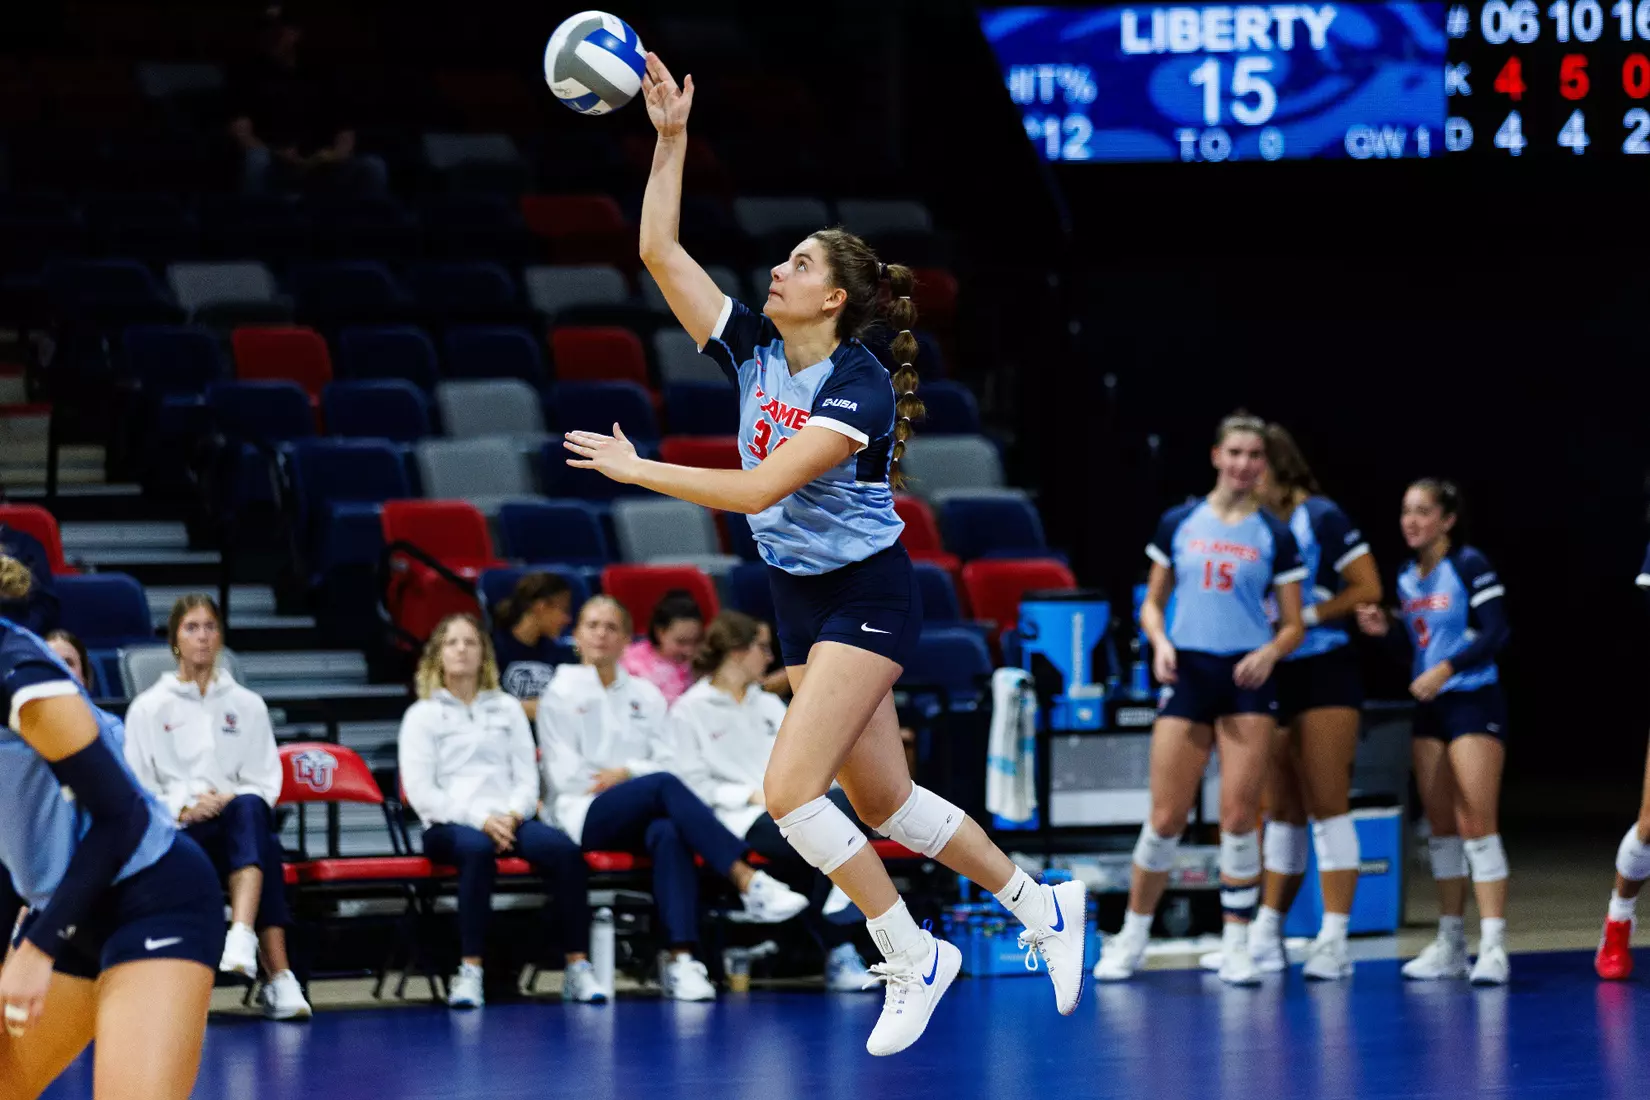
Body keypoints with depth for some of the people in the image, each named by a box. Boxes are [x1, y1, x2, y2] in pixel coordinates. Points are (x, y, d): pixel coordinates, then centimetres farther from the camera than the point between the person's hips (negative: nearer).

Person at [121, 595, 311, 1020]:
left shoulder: (247, 705, 18)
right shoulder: (148, 708, 12)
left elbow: (266, 783, 12)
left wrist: (232, 800, -10)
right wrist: (181, 809, -14)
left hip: (237, 821, 2)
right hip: (175, 833, -2)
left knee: (249, 810, -39)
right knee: (265, 850, -38)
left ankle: (242, 936, -57)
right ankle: (278, 977, -45)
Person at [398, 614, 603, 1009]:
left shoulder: (507, 708, 22)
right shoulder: (422, 715, 12)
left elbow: (527, 779, 15)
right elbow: (421, 793, 0)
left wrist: (512, 815, -8)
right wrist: (479, 818, -14)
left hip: (509, 819, 3)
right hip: (449, 825, -3)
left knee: (563, 848, -31)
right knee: (476, 848, -41)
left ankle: (578, 968, -29)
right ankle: (470, 972, -43)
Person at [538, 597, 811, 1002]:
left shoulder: (645, 695, 22)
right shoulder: (561, 694, 11)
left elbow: (668, 762, 12)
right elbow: (566, 775, 1)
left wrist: (627, 772, -7)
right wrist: (644, 776, 1)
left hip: (641, 816, 3)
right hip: (583, 816, -3)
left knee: (668, 833, -37)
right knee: (664, 787, -35)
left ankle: (681, 959, -53)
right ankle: (750, 883, -47)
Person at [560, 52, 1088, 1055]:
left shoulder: (859, 388, -20)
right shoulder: (753, 349, 0)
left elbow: (759, 489, -28)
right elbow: (661, 251, -1)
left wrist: (638, 469, -23)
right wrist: (671, 138, -8)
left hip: (867, 598, -8)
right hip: (801, 600, 8)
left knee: (790, 788, -18)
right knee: (884, 802, 11)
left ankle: (913, 959, -6)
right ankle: (1043, 908, 26)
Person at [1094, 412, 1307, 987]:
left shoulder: (1274, 536, 5)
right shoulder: (1178, 524, 8)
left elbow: (1294, 624, 7)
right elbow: (1152, 602, 13)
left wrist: (1271, 652, -14)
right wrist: (1159, 642, -7)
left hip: (1248, 680, -1)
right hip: (1187, 675, 1)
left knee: (1239, 815, -7)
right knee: (1166, 818, -2)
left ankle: (1236, 945, 2)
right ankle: (1132, 936, 13)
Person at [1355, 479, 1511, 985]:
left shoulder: (1469, 565, -10)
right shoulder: (1406, 577, 11)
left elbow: (1495, 631, -17)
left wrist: (1446, 668, -25)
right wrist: (1385, 630, 0)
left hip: (1474, 701, -7)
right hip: (1429, 708, 7)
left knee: (1477, 824, -13)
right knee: (1441, 828, 9)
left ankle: (1493, 946, -14)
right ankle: (1449, 946, 16)